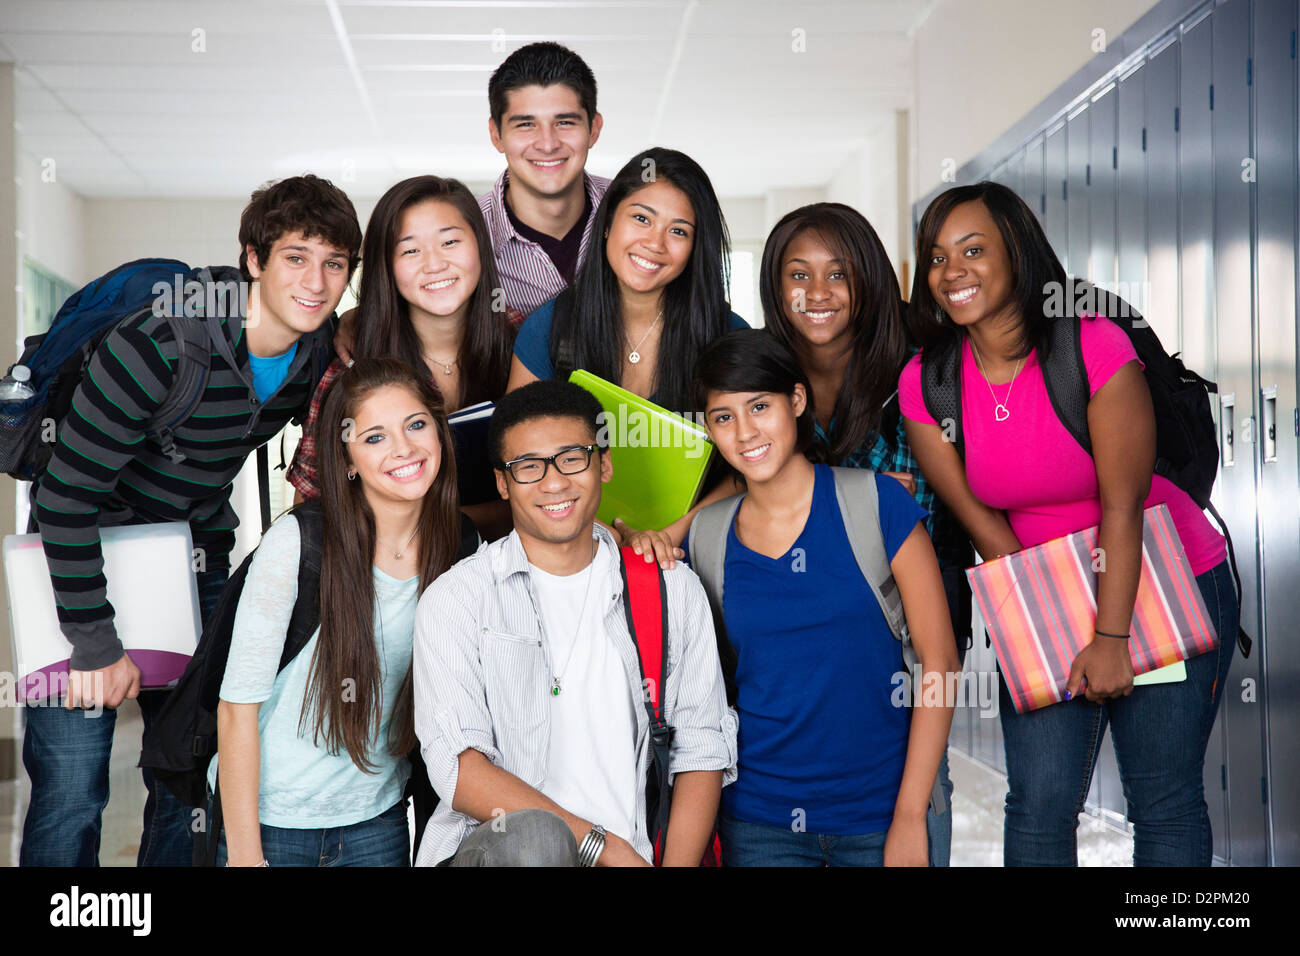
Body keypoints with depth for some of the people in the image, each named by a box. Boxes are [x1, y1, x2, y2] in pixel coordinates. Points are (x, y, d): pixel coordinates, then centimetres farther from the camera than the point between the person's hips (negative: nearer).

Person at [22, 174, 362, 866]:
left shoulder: (326, 351, -10)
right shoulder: (158, 345, -29)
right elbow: (67, 495, -25)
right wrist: (94, 641, -22)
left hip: (198, 550, 6)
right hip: (86, 550, -5)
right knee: (71, 788, -7)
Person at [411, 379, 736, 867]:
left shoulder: (675, 590, 11)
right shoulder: (455, 599, 2)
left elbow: (702, 750, 10)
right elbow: (459, 769, -8)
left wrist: (679, 863, -7)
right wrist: (602, 845, -15)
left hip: (633, 852, 3)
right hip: (493, 848, -3)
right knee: (534, 834, -34)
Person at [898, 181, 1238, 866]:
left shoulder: (1094, 347, -19)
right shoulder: (924, 382, -8)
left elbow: (1123, 504, -18)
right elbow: (980, 519, -5)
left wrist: (1111, 638, -19)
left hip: (1162, 585, -3)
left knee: (1164, 802, -1)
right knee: (1039, 802, -1)